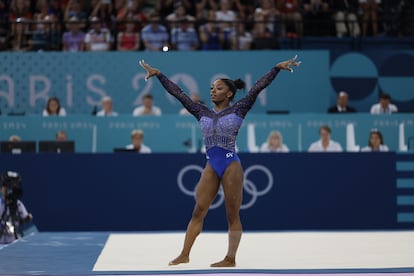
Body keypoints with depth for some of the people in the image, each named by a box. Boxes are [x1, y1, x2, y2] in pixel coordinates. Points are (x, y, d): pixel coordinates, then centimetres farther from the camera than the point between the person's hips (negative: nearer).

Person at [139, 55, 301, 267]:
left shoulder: (237, 110, 4)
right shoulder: (202, 113, 14)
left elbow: (257, 88, -2)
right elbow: (178, 93, 15)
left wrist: (277, 68, -8)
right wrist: (158, 75, 14)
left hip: (231, 165, -4)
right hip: (211, 167, 4)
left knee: (232, 215, 0)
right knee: (198, 211, 2)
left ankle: (230, 258, 3)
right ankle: (184, 254, 4)